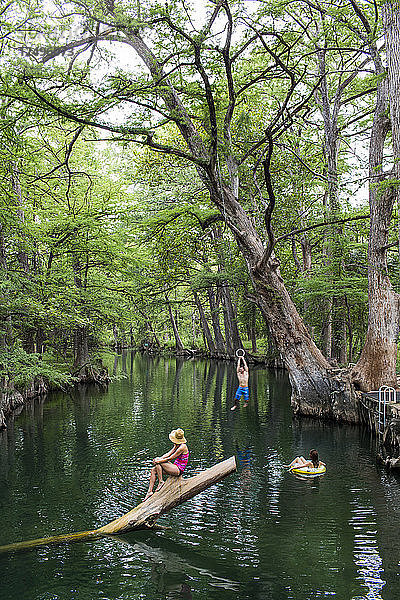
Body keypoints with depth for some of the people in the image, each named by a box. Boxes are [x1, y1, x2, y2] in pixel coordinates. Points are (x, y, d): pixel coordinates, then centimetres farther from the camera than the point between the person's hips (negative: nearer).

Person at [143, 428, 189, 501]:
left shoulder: (182, 447, -21)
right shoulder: (177, 445, 9)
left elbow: (169, 459, -20)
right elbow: (168, 454, 8)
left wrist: (158, 460, -13)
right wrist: (160, 458, -7)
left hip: (178, 470, -9)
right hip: (175, 468, 9)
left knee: (158, 463, -17)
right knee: (153, 470, -2)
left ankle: (161, 481, -4)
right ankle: (150, 491, -4)